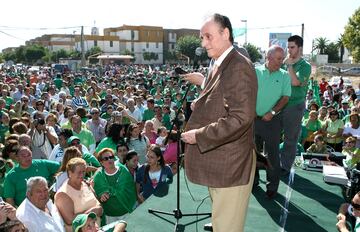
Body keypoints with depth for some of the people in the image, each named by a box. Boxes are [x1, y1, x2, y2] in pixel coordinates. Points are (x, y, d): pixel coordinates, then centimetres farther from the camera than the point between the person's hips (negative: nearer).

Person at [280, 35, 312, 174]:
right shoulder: (285, 63, 8)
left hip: (295, 105, -5)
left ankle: (285, 167, 17)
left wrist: (289, 65, -14)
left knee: (290, 138, 5)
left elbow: (295, 82, -22)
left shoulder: (305, 66, -6)